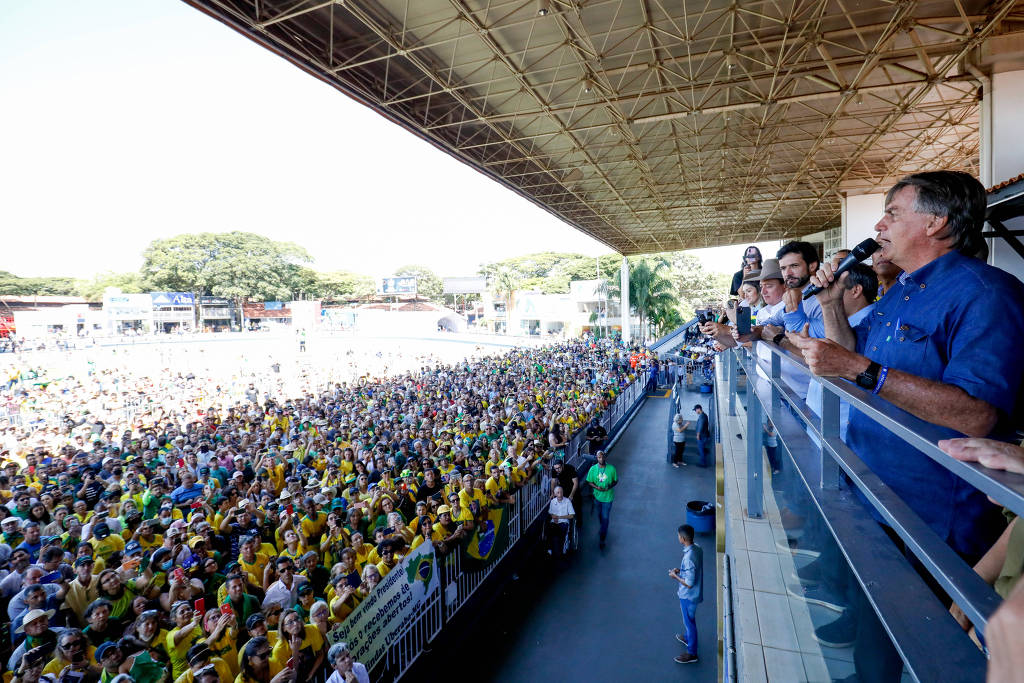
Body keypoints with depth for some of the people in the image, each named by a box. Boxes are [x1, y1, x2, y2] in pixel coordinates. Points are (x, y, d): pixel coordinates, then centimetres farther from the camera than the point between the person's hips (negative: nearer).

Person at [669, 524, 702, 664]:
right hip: (691, 593, 8)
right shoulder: (697, 548, -9)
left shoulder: (688, 558, -37)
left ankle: (691, 653, 31)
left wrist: (675, 576, -16)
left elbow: (689, 583, -30)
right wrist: (680, 570, 2)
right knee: (688, 619, 30)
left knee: (689, 621, 12)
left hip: (688, 595, -8)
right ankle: (687, 637, 53)